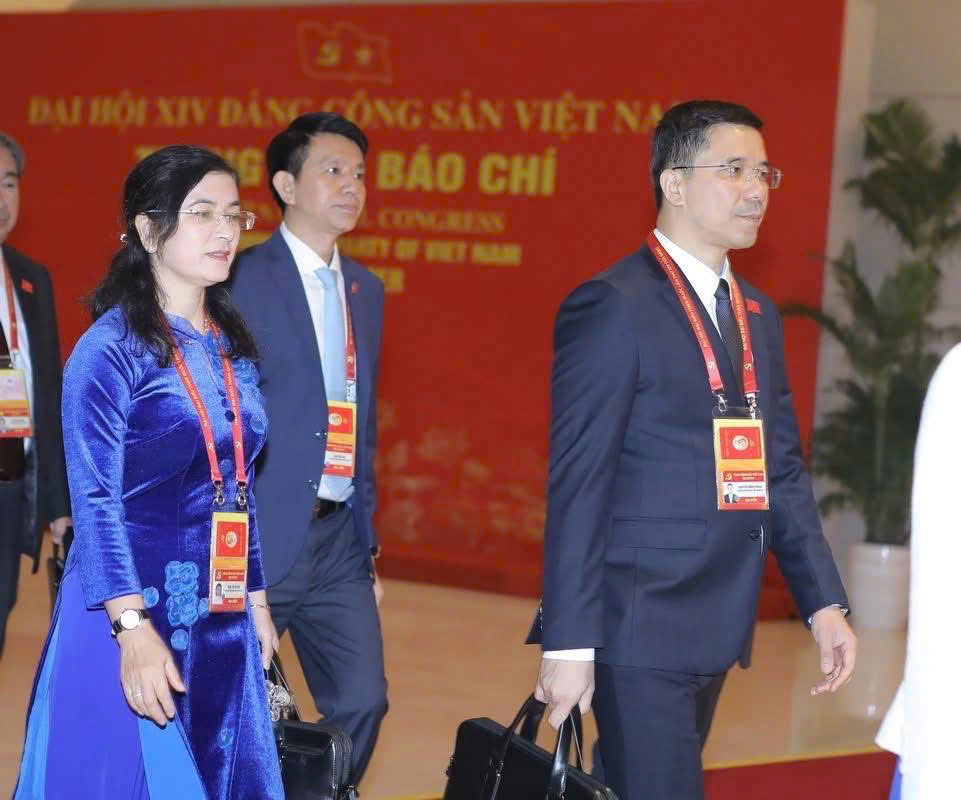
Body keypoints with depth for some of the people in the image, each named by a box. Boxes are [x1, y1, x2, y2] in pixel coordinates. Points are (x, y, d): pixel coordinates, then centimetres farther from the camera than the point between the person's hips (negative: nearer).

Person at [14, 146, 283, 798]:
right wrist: (132, 629, -22)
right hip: (134, 615, -7)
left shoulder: (233, 347, 9)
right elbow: (95, 500, -16)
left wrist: (256, 599, 16)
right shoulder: (112, 347, -11)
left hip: (223, 621, 7)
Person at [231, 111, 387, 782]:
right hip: (260, 537, -6)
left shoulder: (365, 289, 14)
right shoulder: (242, 280, -9)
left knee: (361, 699, 4)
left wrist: (367, 544, 17)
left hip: (339, 538, 7)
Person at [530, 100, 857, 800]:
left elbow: (783, 469, 16)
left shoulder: (758, 316, 14)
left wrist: (823, 602, 8)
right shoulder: (613, 307, -11)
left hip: (717, 631, 7)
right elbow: (578, 484, -14)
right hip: (639, 630, -7)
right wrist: (568, 642, -17)